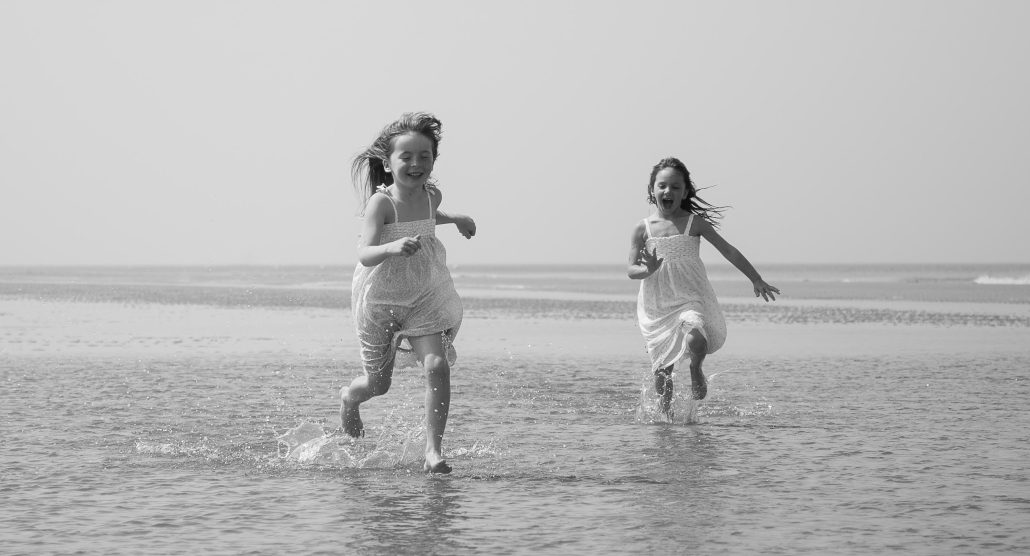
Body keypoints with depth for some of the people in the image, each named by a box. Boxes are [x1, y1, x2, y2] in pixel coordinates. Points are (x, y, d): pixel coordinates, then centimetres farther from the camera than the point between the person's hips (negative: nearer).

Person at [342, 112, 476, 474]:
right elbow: (366, 255, -36)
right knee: (378, 383, 13)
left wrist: (456, 219, 23)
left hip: (425, 298, 3)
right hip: (380, 299, -3)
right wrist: (393, 247, -54)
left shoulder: (432, 196, -5)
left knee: (437, 366, -20)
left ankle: (433, 450, -14)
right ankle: (349, 398, 51)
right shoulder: (380, 202, -23)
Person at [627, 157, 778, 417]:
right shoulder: (643, 229, -1)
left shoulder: (694, 223, -2)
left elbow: (728, 251, 2)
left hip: (690, 300, -1)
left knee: (696, 339, -31)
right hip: (656, 307, 1)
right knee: (662, 369, 4)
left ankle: (696, 370, 3)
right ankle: (666, 417, 25)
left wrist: (756, 280, 1)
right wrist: (648, 269, -26)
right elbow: (631, 270, -3)